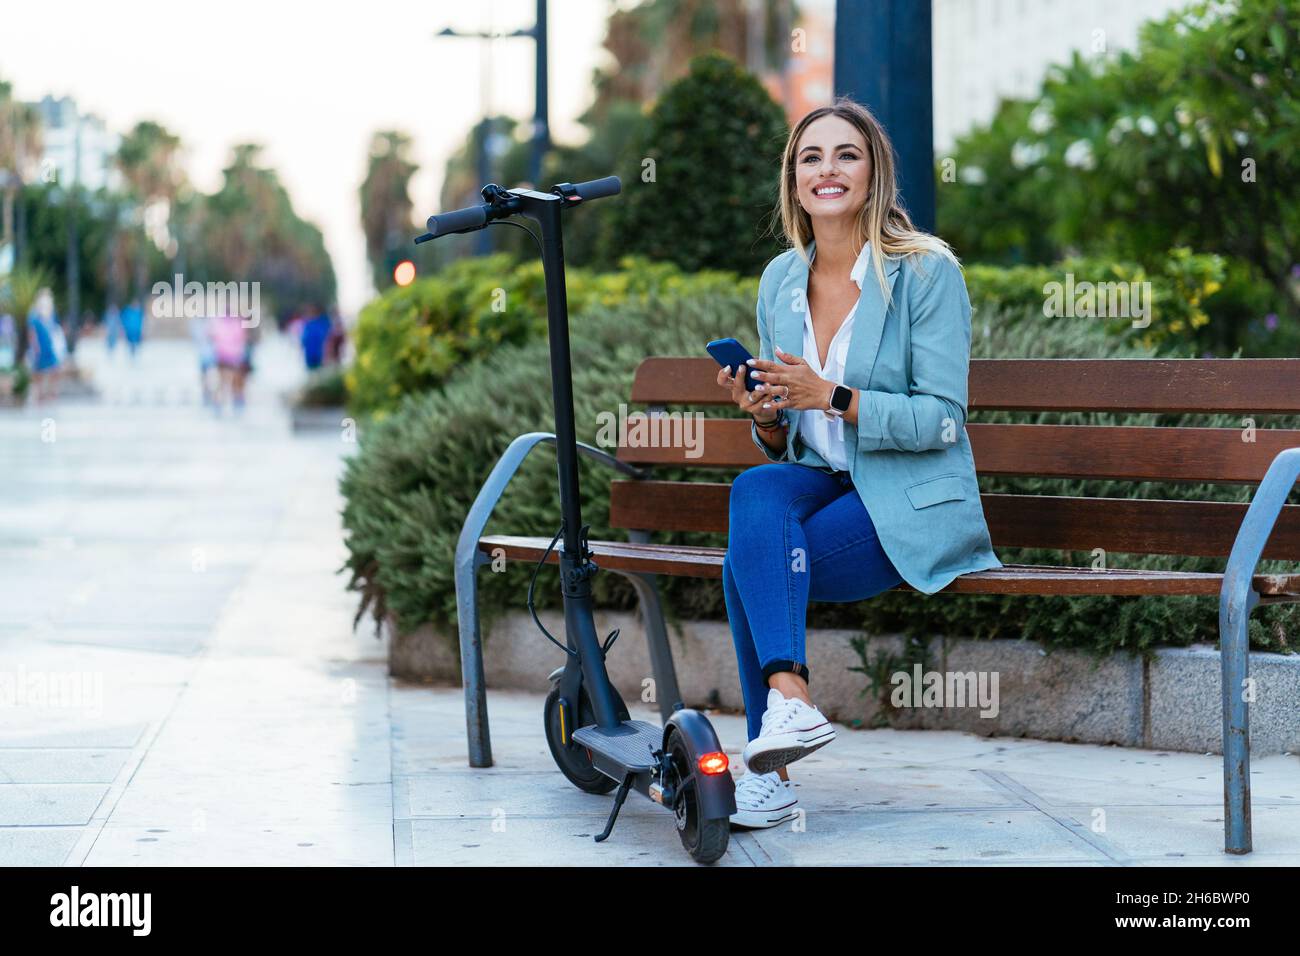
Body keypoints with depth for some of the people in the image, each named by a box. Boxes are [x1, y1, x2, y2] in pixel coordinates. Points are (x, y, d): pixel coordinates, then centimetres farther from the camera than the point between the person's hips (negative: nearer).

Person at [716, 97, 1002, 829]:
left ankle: (770, 773, -25)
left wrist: (832, 397, -23)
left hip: (911, 503, -5)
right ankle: (790, 699, -38)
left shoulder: (927, 272, -8)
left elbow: (941, 419, -13)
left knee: (749, 563, -27)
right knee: (757, 490, -31)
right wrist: (765, 416, -9)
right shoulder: (780, 280, 9)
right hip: (820, 482, 5)